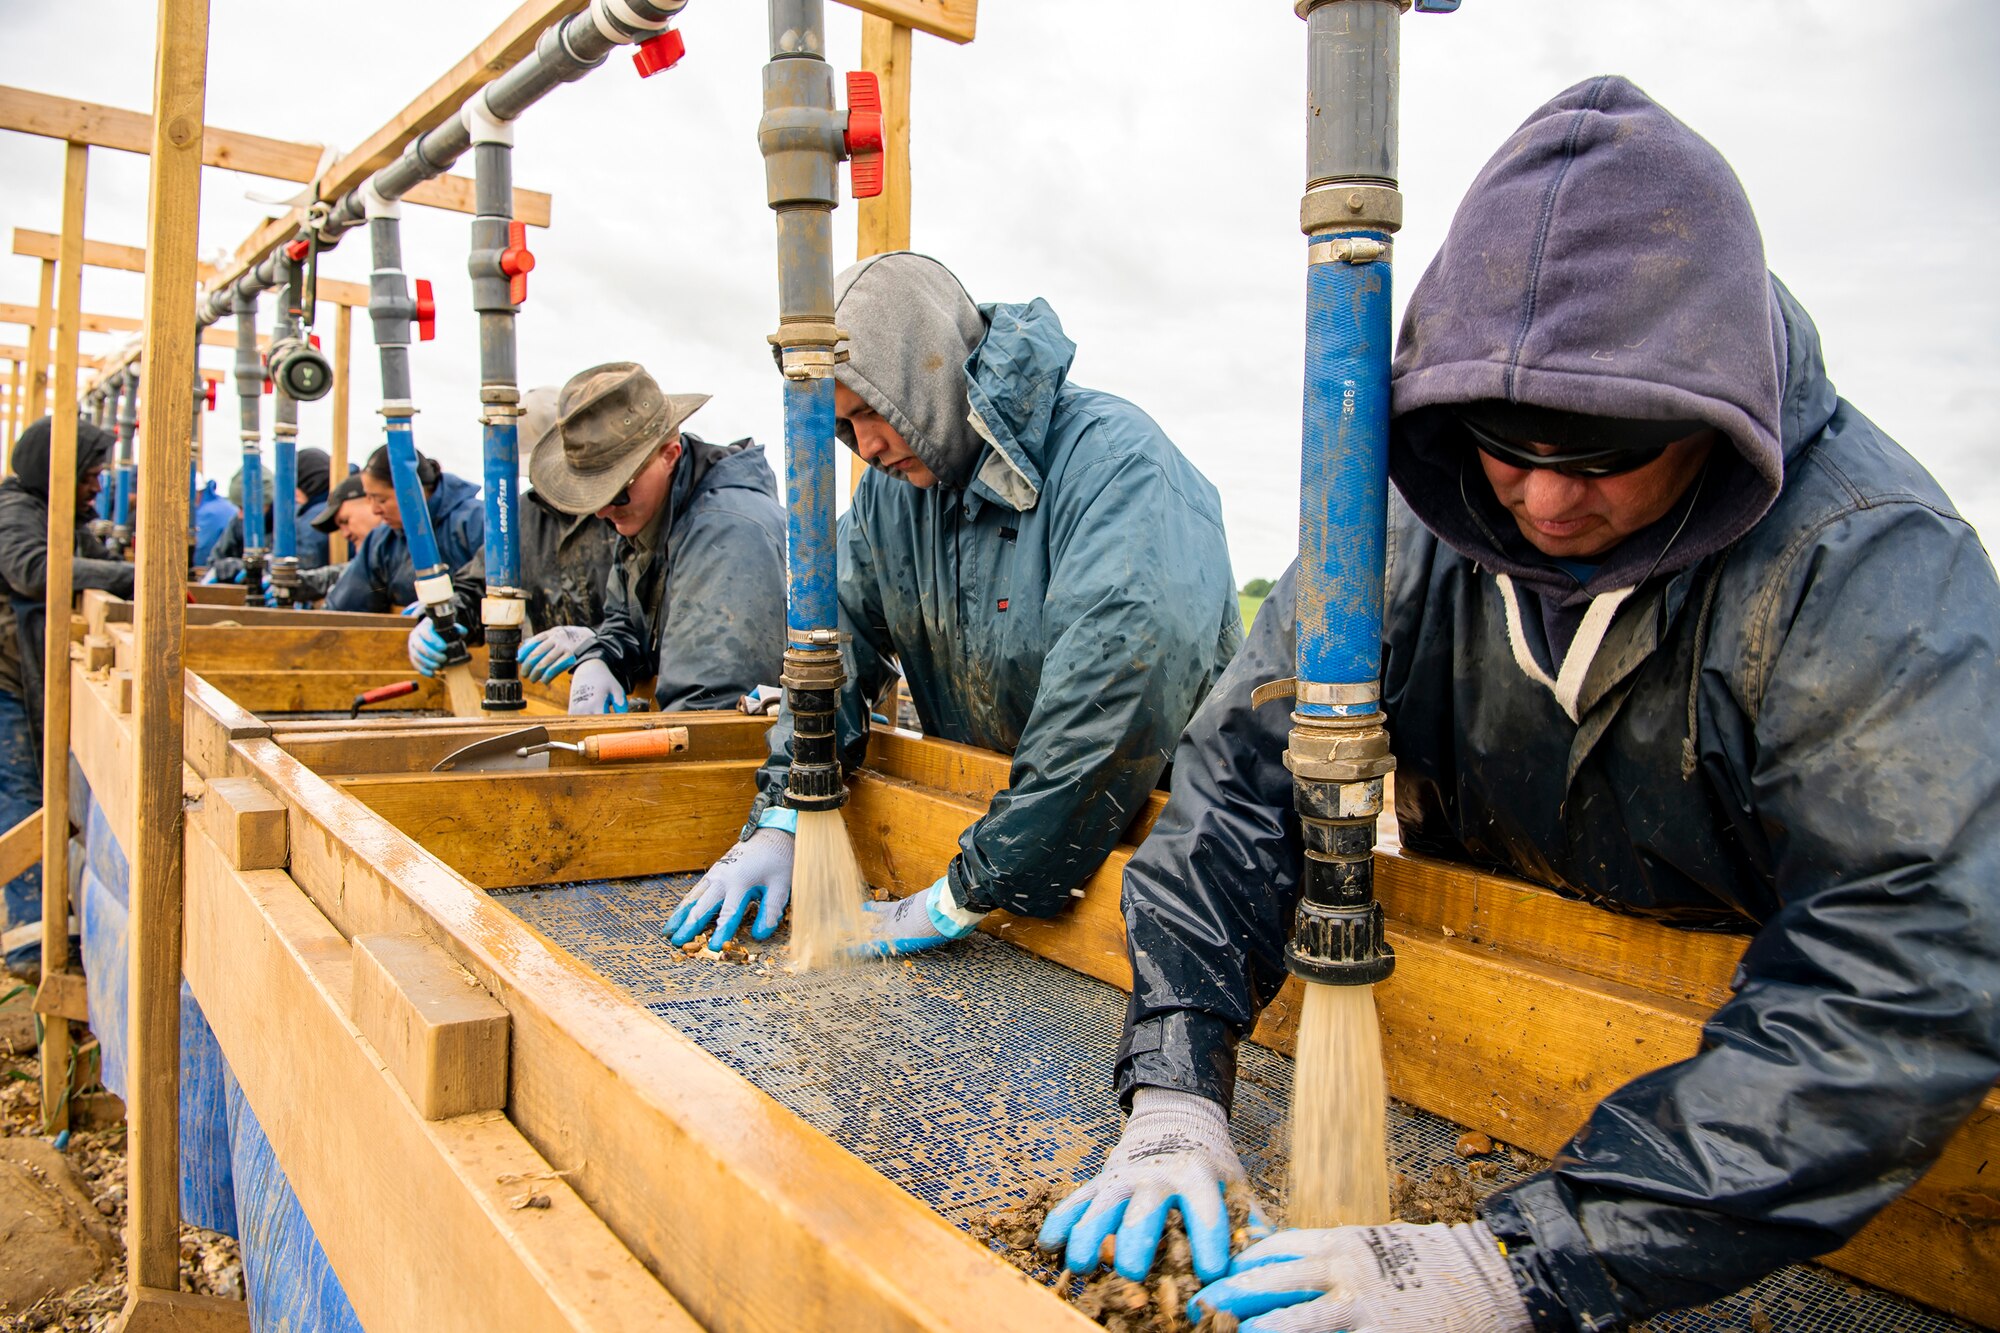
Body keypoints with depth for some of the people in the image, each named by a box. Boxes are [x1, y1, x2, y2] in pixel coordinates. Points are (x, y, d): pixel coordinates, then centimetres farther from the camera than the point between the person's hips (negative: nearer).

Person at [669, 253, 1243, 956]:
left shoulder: (1112, 457, -21)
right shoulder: (893, 483, 4)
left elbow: (1123, 688, -33)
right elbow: (838, 635, 8)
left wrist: (964, 896, -30)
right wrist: (777, 820, -6)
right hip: (979, 808, 6)